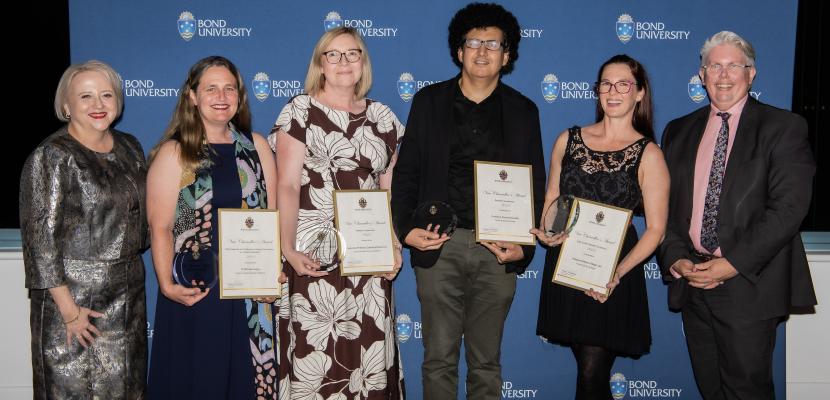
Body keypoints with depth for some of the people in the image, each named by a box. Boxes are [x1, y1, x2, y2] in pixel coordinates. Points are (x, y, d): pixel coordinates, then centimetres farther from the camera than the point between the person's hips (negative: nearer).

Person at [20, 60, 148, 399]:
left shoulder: (130, 148, 8)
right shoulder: (51, 156, -10)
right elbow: (40, 237, -14)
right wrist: (68, 308, -16)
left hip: (128, 295, 6)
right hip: (73, 297, -6)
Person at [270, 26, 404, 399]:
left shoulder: (382, 117, 12)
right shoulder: (300, 110, 1)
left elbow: (389, 190, 12)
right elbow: (287, 186, -6)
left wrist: (395, 246, 2)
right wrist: (288, 249, -15)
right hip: (315, 254, -3)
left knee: (369, 350, 6)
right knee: (314, 354, -1)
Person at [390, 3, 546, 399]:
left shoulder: (523, 111, 8)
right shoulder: (428, 101, 6)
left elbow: (535, 184, 7)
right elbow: (406, 173, 5)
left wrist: (524, 245, -5)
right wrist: (406, 229, -8)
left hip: (498, 249, 1)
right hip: (439, 245, 0)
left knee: (486, 361, 11)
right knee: (439, 359, 6)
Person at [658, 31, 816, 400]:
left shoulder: (783, 128, -2)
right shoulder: (679, 131, 12)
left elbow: (788, 206, -12)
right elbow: (665, 204, 10)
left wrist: (734, 263, -18)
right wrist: (675, 258, -6)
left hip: (749, 283, -4)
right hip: (691, 280, 4)